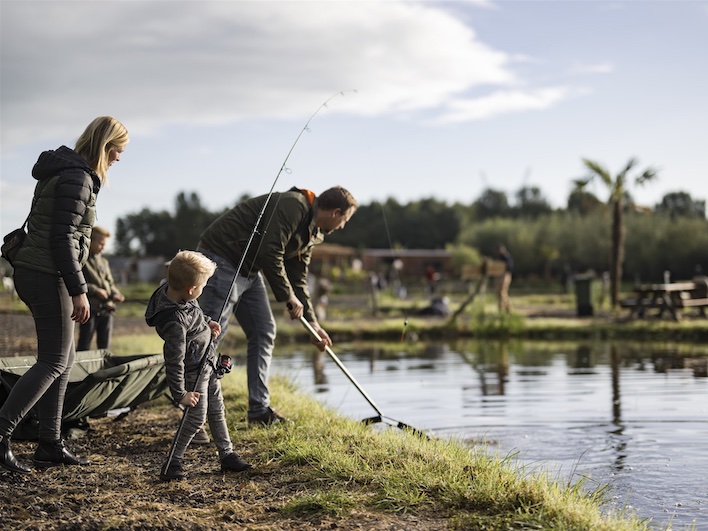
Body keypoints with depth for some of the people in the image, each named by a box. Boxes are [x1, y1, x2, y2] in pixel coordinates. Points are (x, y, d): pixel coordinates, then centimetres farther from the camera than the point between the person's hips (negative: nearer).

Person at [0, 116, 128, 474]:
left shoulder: (61, 172, 16)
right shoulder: (77, 178, -15)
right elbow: (62, 239, -21)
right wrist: (78, 290, -19)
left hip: (33, 273, 10)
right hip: (48, 277, -10)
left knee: (63, 359, 13)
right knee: (54, 361, -6)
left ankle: (50, 445, 16)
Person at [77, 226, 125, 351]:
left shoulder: (103, 262, 19)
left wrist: (115, 294, 2)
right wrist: (95, 290, -17)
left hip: (106, 308, 6)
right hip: (90, 308, -6)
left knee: (105, 345, 8)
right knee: (84, 345, -4)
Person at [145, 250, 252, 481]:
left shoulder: (170, 289, -9)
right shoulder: (175, 322, -36)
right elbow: (174, 360, -31)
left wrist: (206, 322, 6)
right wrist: (180, 394, -25)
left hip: (207, 362, 10)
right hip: (193, 371, -10)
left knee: (216, 410, 18)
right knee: (197, 416, -6)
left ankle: (227, 454, 31)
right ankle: (173, 463, 7)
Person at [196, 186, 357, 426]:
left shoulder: (311, 233, 13)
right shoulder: (293, 206, -19)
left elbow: (298, 281, 19)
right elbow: (269, 253, -26)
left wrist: (313, 323, 18)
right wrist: (289, 297, -16)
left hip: (248, 269, 11)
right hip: (221, 258, -11)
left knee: (264, 333, 8)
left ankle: (260, 410, 14)